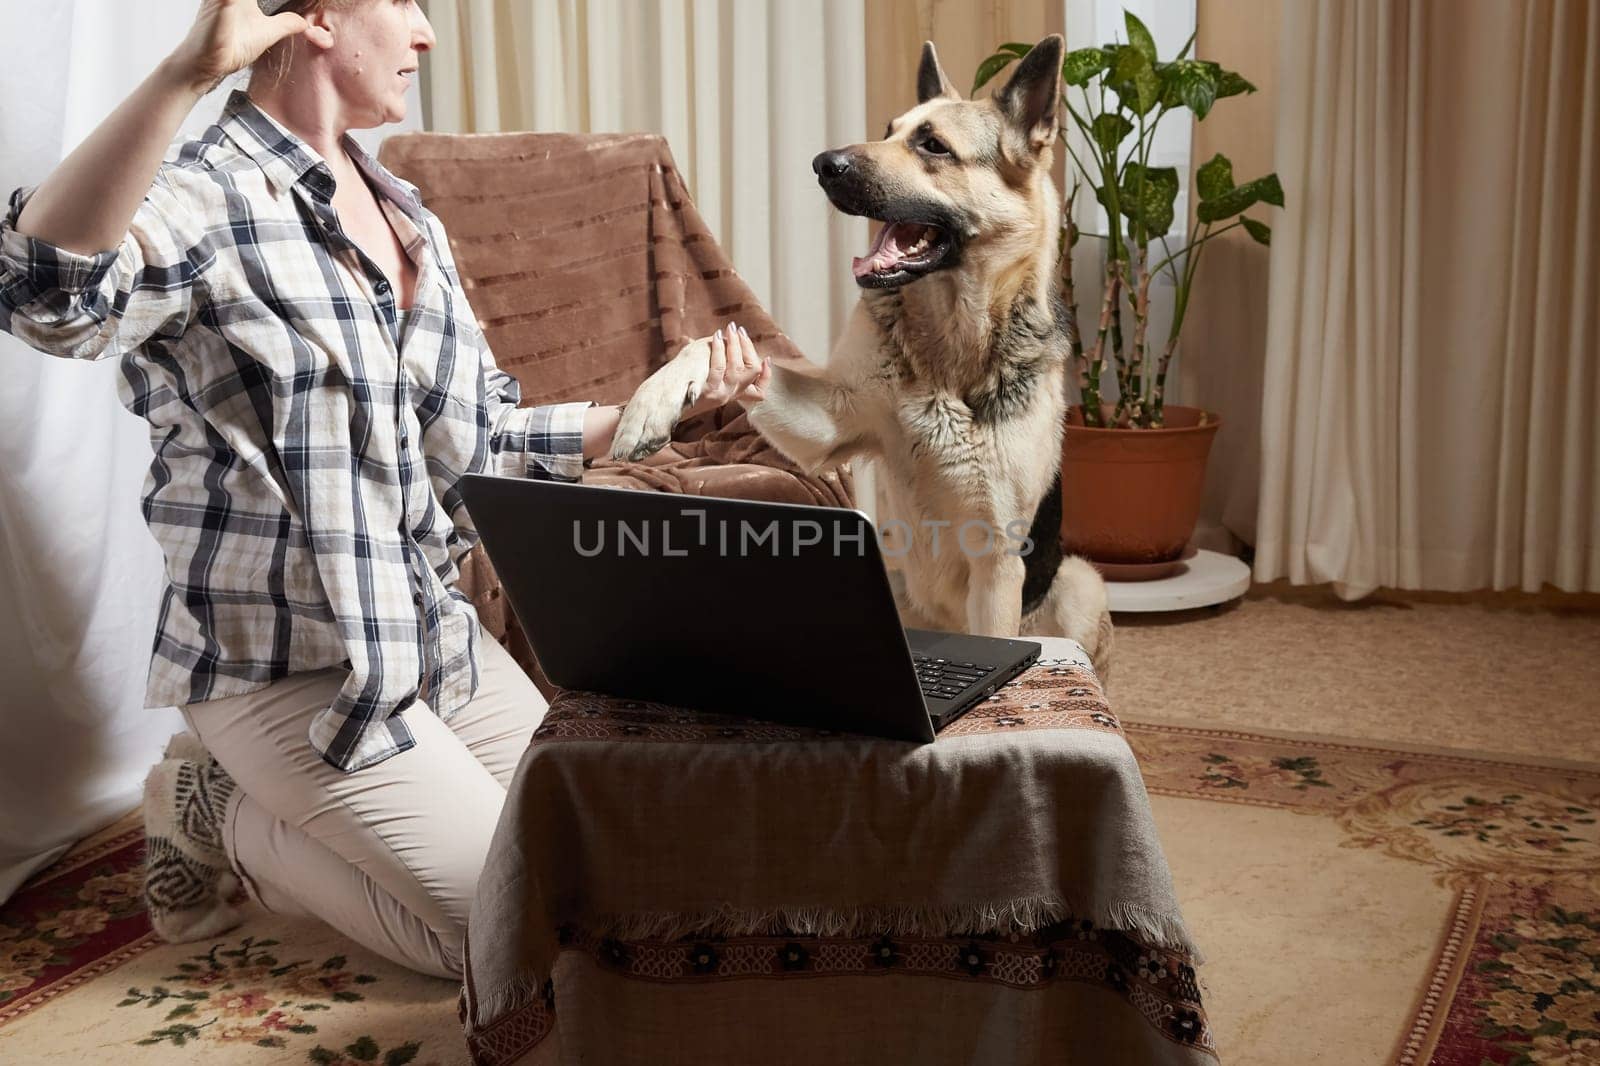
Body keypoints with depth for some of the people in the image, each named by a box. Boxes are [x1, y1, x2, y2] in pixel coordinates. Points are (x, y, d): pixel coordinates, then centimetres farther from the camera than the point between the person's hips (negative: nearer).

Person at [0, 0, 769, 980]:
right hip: (284, 669, -8)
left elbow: (479, 437, 14)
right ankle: (227, 819, 9)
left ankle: (278, 809, 19)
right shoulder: (201, 201, -16)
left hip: (435, 636, 8)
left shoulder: (408, 218, 10)